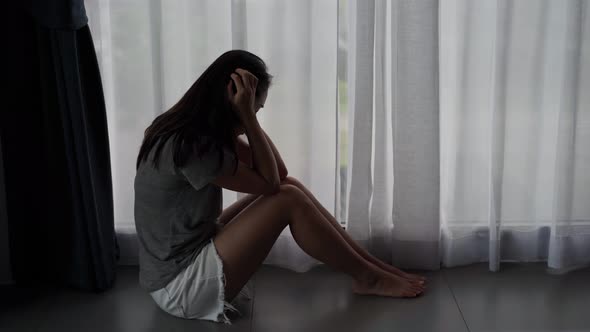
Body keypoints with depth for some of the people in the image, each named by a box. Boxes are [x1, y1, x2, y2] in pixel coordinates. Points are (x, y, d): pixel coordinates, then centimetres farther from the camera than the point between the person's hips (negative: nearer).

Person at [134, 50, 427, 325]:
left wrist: (246, 118, -8)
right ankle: (368, 278, 2)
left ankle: (371, 264, 8)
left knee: (289, 186, 2)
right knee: (288, 199, -15)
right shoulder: (191, 145, -25)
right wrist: (247, 116, -18)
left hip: (185, 258, 9)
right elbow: (268, 183, -16)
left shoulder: (192, 130, 4)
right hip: (180, 287, -9)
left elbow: (278, 172, 2)